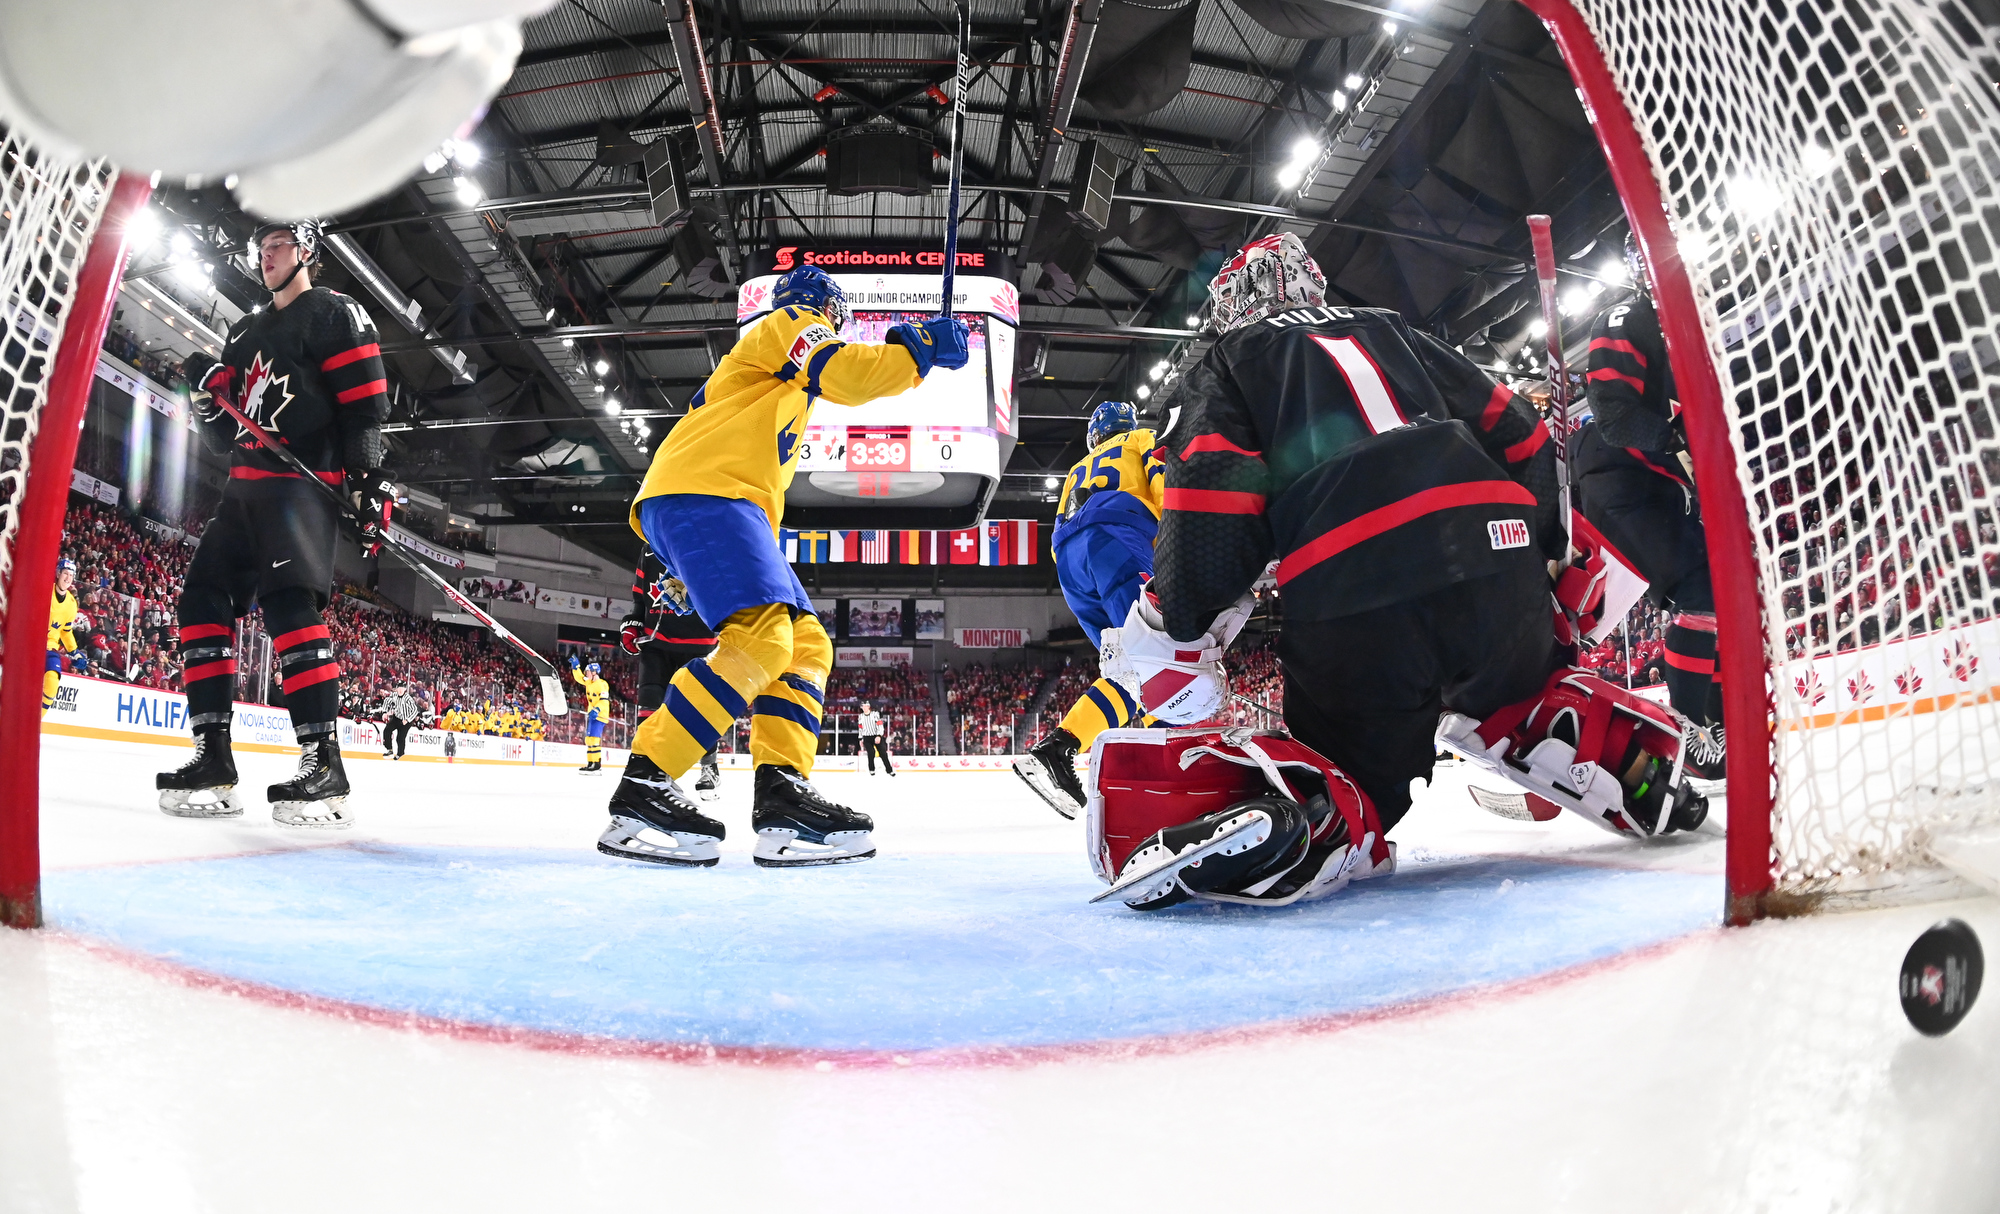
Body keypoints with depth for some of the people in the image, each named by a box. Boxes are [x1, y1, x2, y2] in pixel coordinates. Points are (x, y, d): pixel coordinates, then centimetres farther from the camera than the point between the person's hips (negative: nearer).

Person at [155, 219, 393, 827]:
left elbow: (364, 405, -9)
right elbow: (224, 435, 25)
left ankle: (324, 765, -28)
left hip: (304, 482, -9)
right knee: (203, 599, -1)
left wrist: (370, 481, -20)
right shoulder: (244, 333, 26)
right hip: (245, 485, 9)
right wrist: (208, 395, 3)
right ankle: (214, 760, 1)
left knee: (288, 599, -25)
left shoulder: (335, 314, 3)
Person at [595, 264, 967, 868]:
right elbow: (845, 373, -11)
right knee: (761, 639, -27)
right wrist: (921, 348, 1)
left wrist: (690, 571, 28)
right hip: (700, 493, -10)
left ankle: (780, 796, -12)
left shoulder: (781, 386, 38)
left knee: (807, 645, 1)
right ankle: (641, 794, -29)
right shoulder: (790, 323, 11)